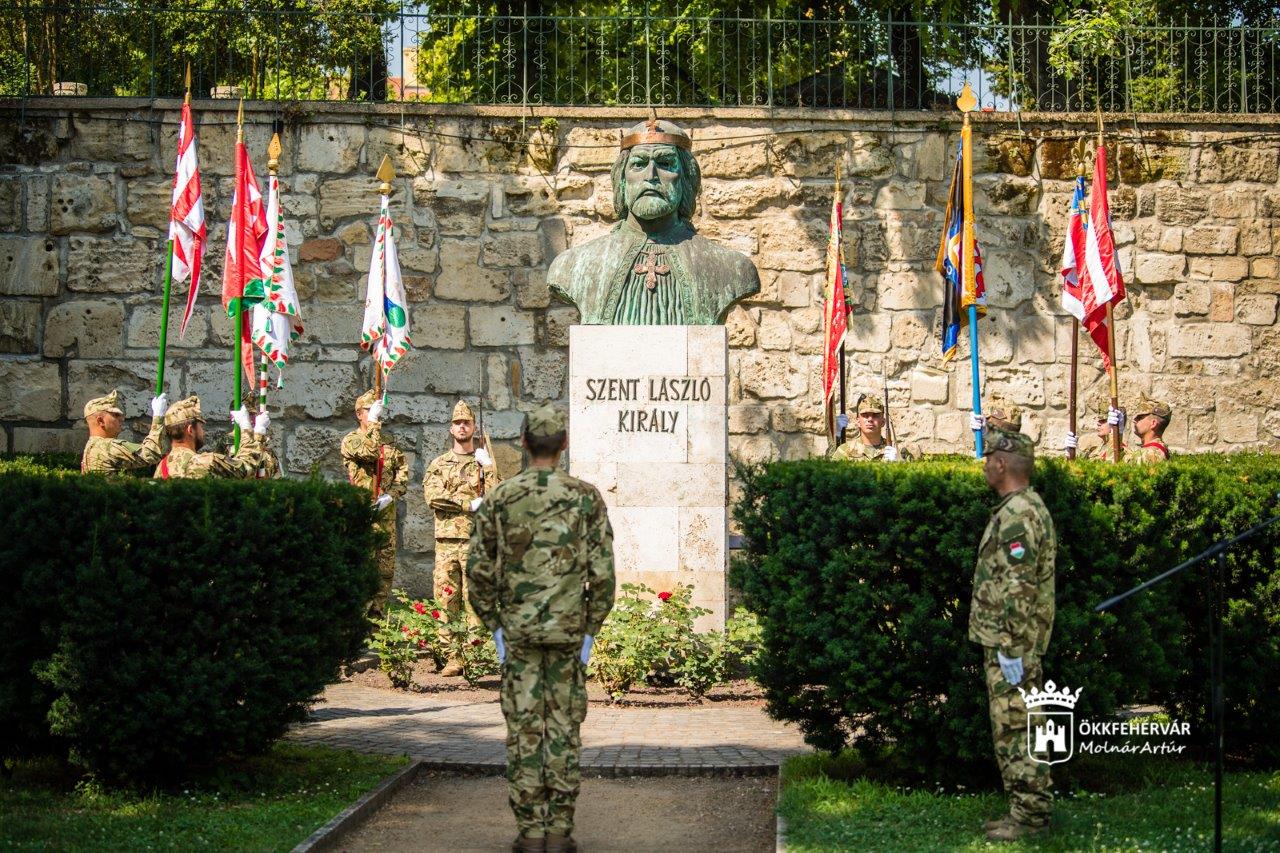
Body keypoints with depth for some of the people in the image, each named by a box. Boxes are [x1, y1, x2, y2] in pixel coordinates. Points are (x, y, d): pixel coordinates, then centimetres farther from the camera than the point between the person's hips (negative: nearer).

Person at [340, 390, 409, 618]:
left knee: (386, 568, 6)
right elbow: (369, 452, -20)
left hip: (386, 513, 5)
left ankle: (378, 614, 14)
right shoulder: (351, 440, 1)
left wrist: (390, 495, -7)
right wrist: (373, 422, -12)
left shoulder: (391, 444, 16)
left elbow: (403, 475, 10)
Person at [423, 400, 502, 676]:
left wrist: (488, 467, -12)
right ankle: (453, 658, 2)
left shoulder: (485, 462, 9)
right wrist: (470, 504, -10)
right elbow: (432, 495, -5)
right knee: (446, 600, -1)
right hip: (446, 540, 2)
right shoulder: (439, 464, 13)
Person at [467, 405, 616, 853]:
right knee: (564, 729, 5)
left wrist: (495, 629, 7)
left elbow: (478, 571, -1)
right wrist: (590, 631, 2)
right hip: (568, 633, 0)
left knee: (524, 731, 4)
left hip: (518, 633, 0)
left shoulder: (500, 499, -2)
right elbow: (602, 573, -6)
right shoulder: (586, 497, -4)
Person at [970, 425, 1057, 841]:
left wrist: (1011, 648, -22)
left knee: (1015, 729, -5)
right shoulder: (1025, 508, 15)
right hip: (1006, 640, 11)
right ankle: (1027, 807, 20)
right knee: (1016, 729, 15)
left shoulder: (1017, 515, -19)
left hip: (1009, 644, -11)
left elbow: (1018, 588, -23)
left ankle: (1029, 814, 0)